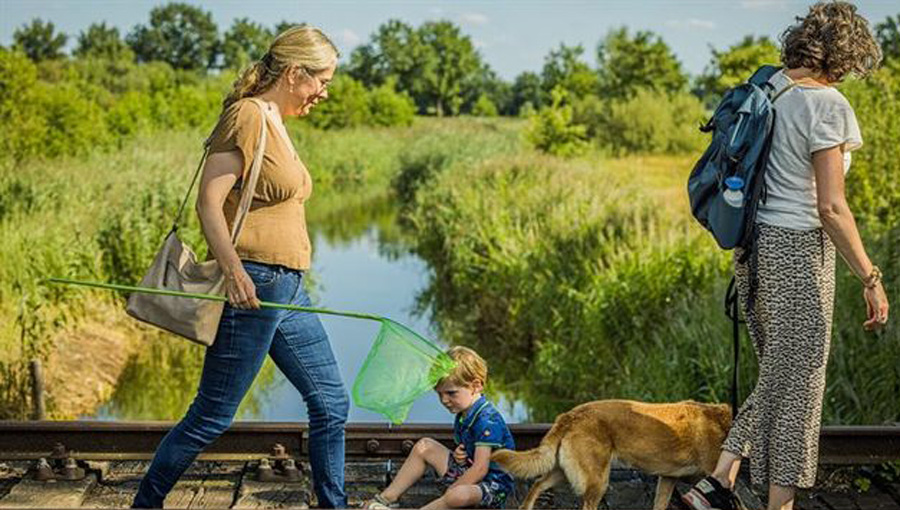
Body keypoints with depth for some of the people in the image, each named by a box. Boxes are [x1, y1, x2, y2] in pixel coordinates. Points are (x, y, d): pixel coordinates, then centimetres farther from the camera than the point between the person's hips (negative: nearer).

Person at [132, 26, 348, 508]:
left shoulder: (275, 121, 16)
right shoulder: (247, 114, -11)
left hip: (288, 289, 9)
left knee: (331, 404, 11)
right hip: (251, 286, -9)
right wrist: (234, 270, -27)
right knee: (212, 416, 0)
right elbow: (208, 202, -17)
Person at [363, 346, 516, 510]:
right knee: (424, 446, 14)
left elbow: (480, 469, -27)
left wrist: (450, 491, -24)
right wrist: (458, 456, -2)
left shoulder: (487, 420, -22)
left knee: (458, 495, -43)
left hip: (494, 486, -10)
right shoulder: (463, 415, 7)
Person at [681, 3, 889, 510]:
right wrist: (871, 278, -12)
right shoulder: (826, 104, -15)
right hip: (799, 248, -8)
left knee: (778, 379, 19)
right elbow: (831, 208, -18)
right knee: (798, 385, 5)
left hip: (756, 245, 8)